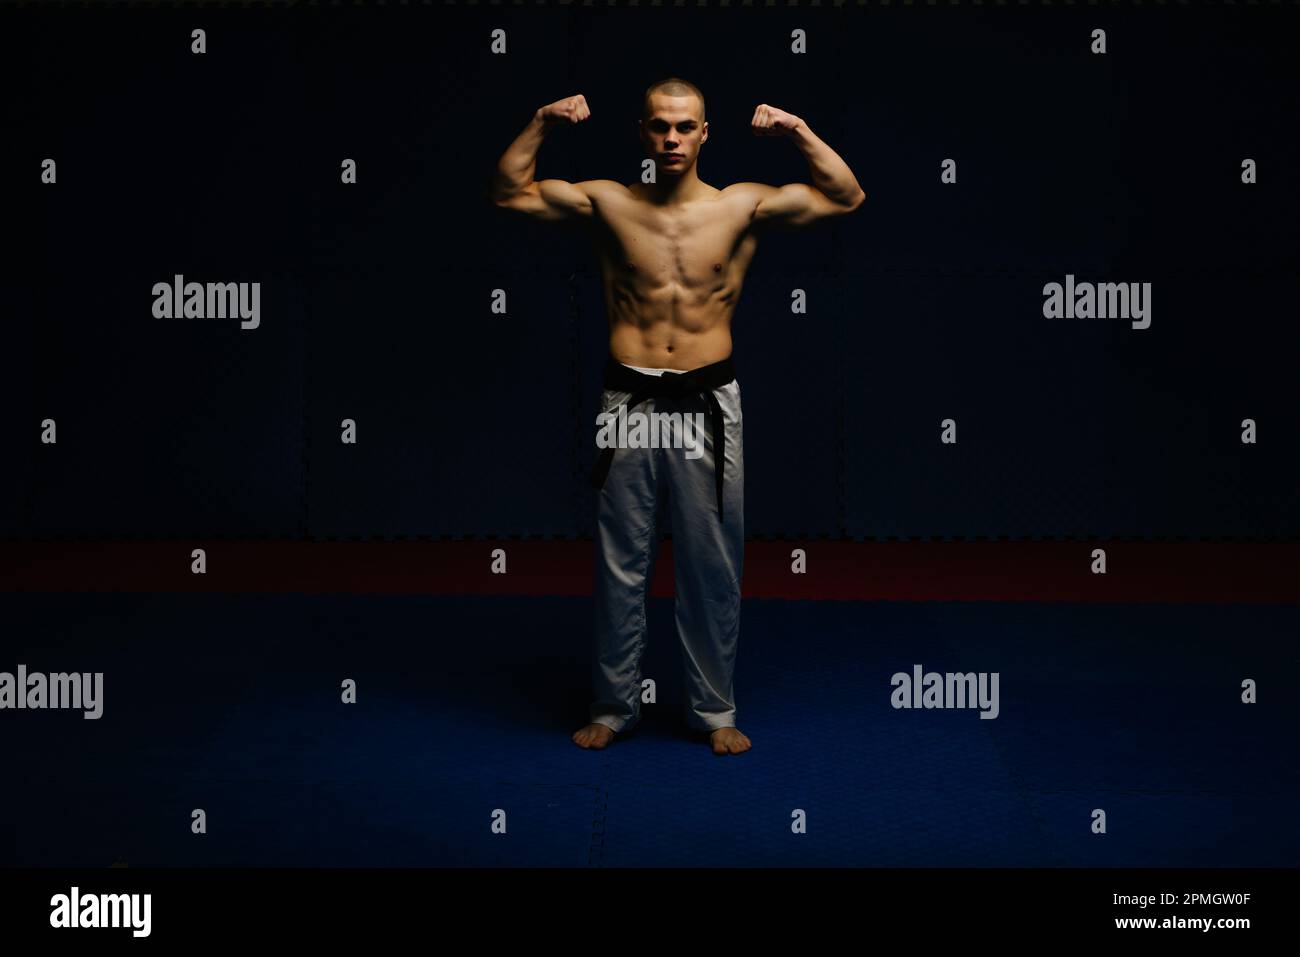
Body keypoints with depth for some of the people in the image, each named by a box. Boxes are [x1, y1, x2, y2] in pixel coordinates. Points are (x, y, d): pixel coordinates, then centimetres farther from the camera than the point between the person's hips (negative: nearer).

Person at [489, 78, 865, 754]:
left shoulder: (742, 207, 2)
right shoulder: (608, 203, 3)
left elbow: (845, 198, 1)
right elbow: (508, 192, 4)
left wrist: (797, 131, -6)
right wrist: (542, 124, -4)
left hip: (708, 405, 0)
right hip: (629, 401, 0)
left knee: (713, 567, 7)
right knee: (620, 566, 7)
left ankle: (714, 710, 22)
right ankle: (614, 705, 22)